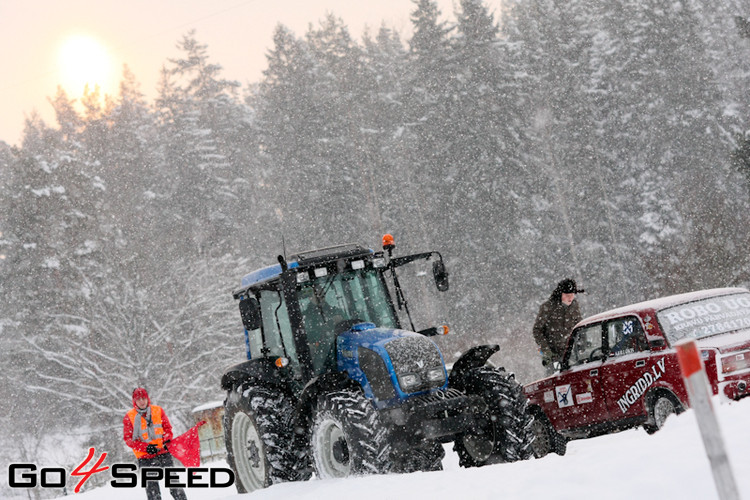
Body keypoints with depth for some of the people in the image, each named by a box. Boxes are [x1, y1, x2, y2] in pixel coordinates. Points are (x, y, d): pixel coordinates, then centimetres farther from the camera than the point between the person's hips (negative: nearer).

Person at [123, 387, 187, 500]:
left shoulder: (158, 410, 6)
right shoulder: (129, 417, -1)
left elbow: (167, 428, 12)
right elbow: (128, 439, -3)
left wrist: (167, 440, -10)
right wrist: (146, 447, -16)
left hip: (163, 452, 2)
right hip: (145, 458, -2)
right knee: (151, 486, -4)